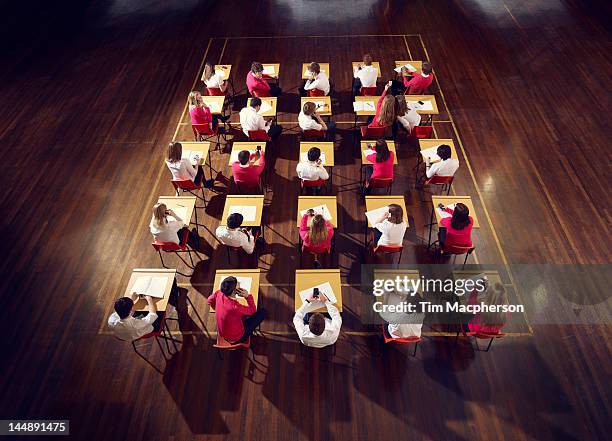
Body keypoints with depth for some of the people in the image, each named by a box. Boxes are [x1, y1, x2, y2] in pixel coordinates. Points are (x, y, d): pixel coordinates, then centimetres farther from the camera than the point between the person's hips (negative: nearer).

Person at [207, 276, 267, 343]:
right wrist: (248, 296, -26)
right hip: (235, 339, -7)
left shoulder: (219, 293, -21)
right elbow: (253, 310, -20)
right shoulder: (235, 307, -39)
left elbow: (210, 300, 4)